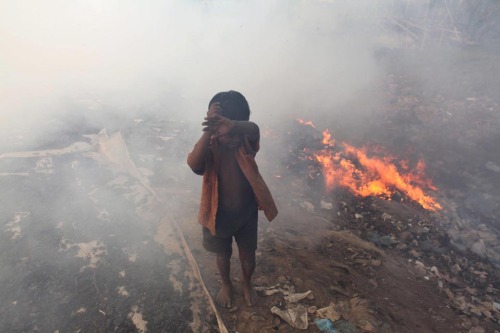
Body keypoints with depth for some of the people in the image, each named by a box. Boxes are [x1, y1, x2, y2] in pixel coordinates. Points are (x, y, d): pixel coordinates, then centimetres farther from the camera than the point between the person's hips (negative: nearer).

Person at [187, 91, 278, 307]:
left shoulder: (248, 139, -17)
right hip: (218, 214, 0)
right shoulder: (210, 145, -17)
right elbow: (194, 165, -38)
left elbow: (253, 129, -43)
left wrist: (232, 125, -66)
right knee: (223, 255, 23)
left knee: (248, 256, 21)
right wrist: (209, 130, -50)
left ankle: (247, 283, 53)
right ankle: (226, 284, 55)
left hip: (247, 213, 1)